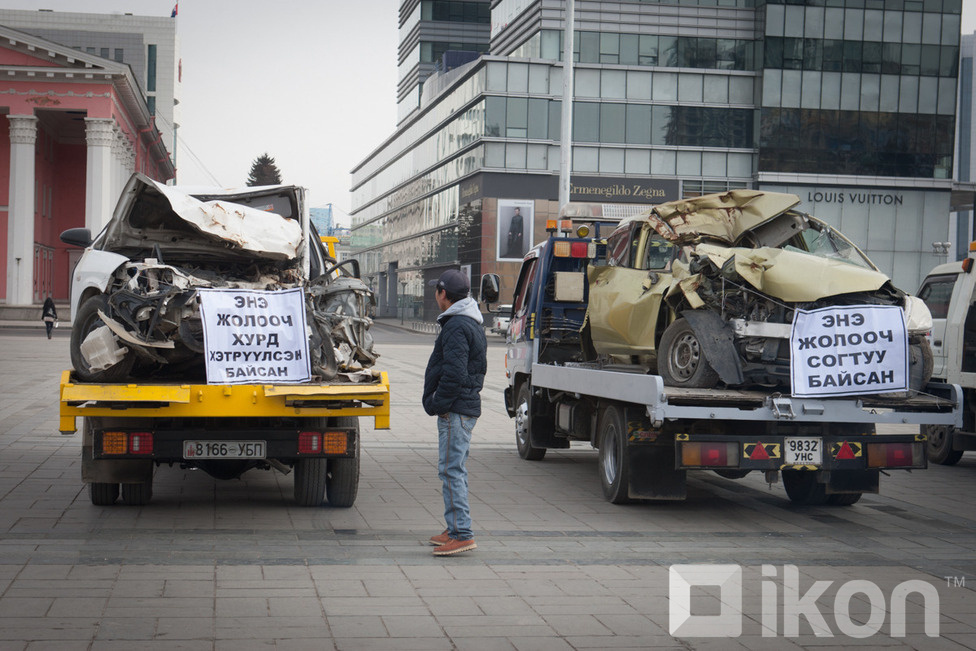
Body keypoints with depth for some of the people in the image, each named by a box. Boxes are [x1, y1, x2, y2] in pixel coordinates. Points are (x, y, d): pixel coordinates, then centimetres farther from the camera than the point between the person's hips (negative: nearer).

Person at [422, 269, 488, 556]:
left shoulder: (456, 327, -16)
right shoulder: (473, 324, 18)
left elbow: (454, 374, -24)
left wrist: (437, 404, -16)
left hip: (455, 410, -11)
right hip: (468, 406, 11)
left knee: (451, 470, -11)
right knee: (456, 470, 16)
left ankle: (462, 534, -13)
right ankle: (455, 529, 22)